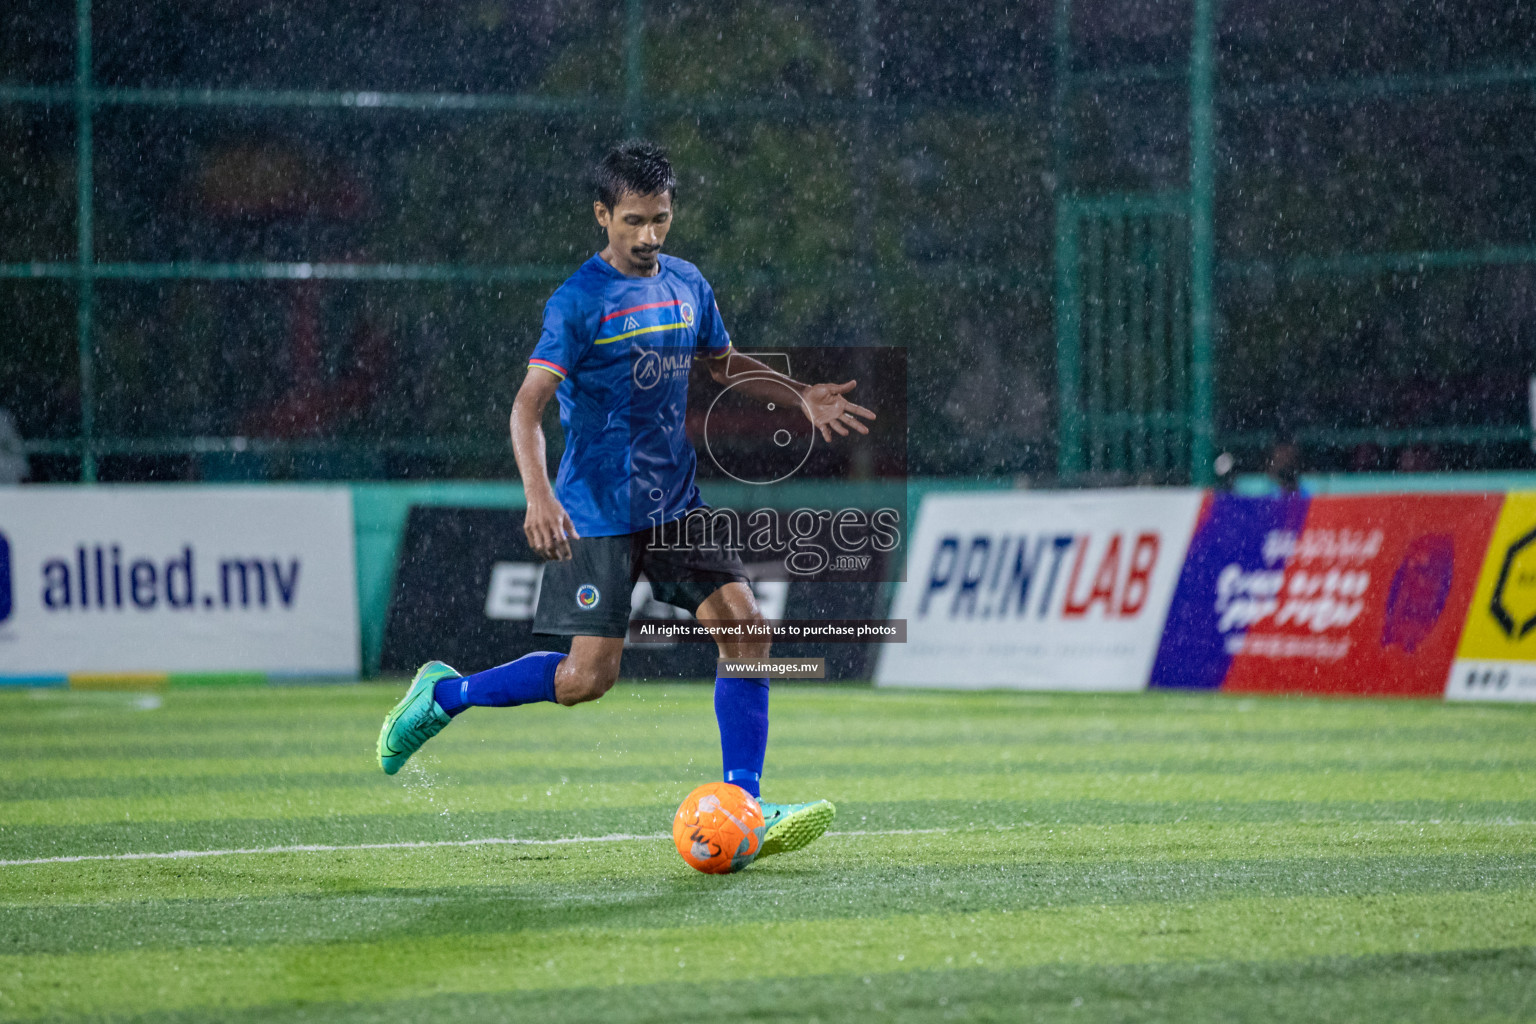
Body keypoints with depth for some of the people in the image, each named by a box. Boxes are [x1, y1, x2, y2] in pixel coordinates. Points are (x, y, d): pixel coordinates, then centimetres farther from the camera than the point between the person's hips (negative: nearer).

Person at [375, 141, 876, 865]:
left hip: (675, 502, 6)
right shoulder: (578, 302, -12)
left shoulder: (687, 285, 9)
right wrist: (538, 493, -35)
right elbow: (529, 404, -20)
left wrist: (801, 395, 14)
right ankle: (445, 695, 13)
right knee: (588, 676, -10)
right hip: (596, 513, -6)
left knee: (743, 625, -8)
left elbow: (723, 364, 27)